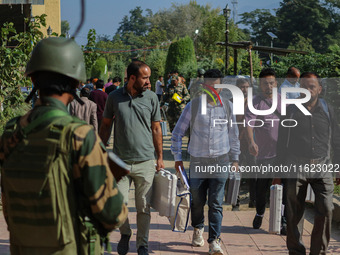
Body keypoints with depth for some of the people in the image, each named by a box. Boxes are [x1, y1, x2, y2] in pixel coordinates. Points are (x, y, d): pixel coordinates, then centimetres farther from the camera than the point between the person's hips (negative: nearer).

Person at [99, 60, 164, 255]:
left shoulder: (151, 98, 3)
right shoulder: (114, 97, 1)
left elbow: (156, 129, 9)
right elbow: (106, 125, 11)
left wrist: (160, 157, 6)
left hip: (145, 161, 0)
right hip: (120, 161, 0)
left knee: (144, 207, 4)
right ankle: (125, 234, 25)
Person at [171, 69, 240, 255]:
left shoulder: (227, 107, 5)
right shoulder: (193, 106, -2)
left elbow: (233, 134, 16)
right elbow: (178, 133, 4)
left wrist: (235, 159, 16)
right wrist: (177, 158, 1)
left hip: (220, 161, 0)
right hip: (198, 161, 0)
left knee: (216, 203, -4)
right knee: (198, 201, 9)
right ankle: (198, 229, 37)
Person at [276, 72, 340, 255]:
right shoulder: (291, 111, 3)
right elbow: (282, 142, 8)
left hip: (322, 168, 1)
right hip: (297, 168, 0)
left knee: (325, 209, -11)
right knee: (294, 214, 2)